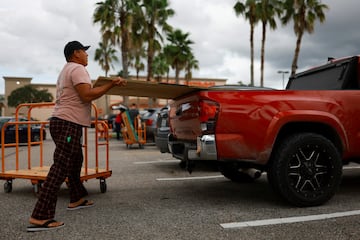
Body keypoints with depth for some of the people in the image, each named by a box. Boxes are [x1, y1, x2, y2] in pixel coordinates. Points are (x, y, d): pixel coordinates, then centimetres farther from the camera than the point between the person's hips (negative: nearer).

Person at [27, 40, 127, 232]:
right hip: (68, 124, -11)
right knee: (60, 168, -14)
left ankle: (77, 199, 36)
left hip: (62, 121, 11)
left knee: (75, 162, 23)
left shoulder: (66, 70, 22)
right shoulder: (77, 68, -10)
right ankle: (40, 217, -16)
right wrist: (111, 84, -18)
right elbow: (87, 95, -22)